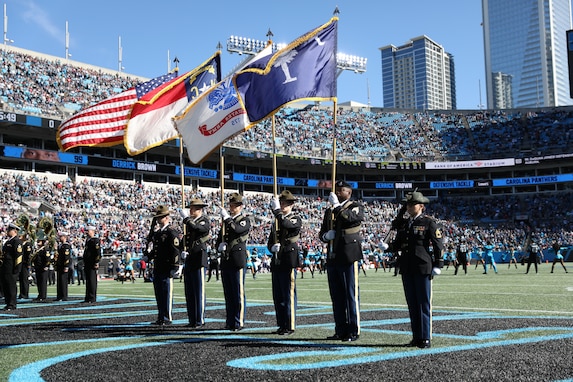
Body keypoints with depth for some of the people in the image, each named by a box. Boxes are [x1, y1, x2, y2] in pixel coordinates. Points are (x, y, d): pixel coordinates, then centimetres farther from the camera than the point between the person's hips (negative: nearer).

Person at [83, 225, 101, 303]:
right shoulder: (87, 240, 18)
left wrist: (96, 263, -19)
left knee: (92, 281, -6)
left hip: (93, 264, -9)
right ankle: (87, 298, 15)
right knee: (88, 281, 11)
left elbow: (98, 252, -15)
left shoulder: (96, 240, -9)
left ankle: (92, 299, -3)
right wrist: (84, 263, 21)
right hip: (87, 264, 9)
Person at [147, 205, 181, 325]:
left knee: (167, 293, -4)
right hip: (157, 267, 8)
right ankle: (161, 317, 20)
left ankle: (167, 318, 2)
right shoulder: (156, 232, 16)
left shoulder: (171, 233, -9)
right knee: (158, 293, 12)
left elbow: (176, 251, -14)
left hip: (167, 268, -8)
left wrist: (175, 268, -17)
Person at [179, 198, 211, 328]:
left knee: (199, 291, -7)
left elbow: (197, 228, -26)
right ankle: (192, 321, 16)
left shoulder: (205, 221, -5)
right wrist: (183, 252, 8)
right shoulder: (190, 222, 18)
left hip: (199, 260, -8)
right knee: (189, 293, 10)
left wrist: (186, 218, -19)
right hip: (189, 260, 8)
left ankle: (200, 320, -3)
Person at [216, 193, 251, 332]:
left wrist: (226, 218, -22)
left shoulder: (245, 220, 0)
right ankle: (230, 322, 16)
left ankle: (239, 322, 0)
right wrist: (220, 245, -1)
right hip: (225, 260, 7)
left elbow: (237, 229, -21)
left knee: (238, 292, -4)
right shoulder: (225, 221, 20)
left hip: (237, 260, -7)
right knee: (228, 293, 10)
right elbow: (219, 239, 21)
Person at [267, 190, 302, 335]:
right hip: (276, 262, 7)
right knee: (278, 296, 9)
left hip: (288, 262, -7)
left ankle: (290, 326, 0)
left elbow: (286, 224, -24)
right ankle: (282, 325, 17)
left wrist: (276, 210, -23)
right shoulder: (276, 221, 19)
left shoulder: (296, 219, -1)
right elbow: (269, 242, 20)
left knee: (288, 295, -5)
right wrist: (273, 247, -2)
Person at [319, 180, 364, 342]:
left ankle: (353, 331, 2)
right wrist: (326, 236, 2)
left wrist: (336, 205, -15)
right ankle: (340, 330, 16)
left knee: (351, 295, -4)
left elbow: (349, 218, -22)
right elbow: (321, 234, 24)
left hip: (348, 257, -7)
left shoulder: (356, 207, 0)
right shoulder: (329, 211, 20)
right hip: (332, 258, 7)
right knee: (336, 296, 9)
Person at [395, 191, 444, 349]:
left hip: (423, 268, -6)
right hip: (407, 269, 6)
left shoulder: (429, 222, -2)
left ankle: (425, 338, 4)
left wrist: (437, 265, -7)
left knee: (424, 304, -2)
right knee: (412, 304, 9)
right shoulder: (404, 223, 15)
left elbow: (438, 245, -3)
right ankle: (416, 337, 17)